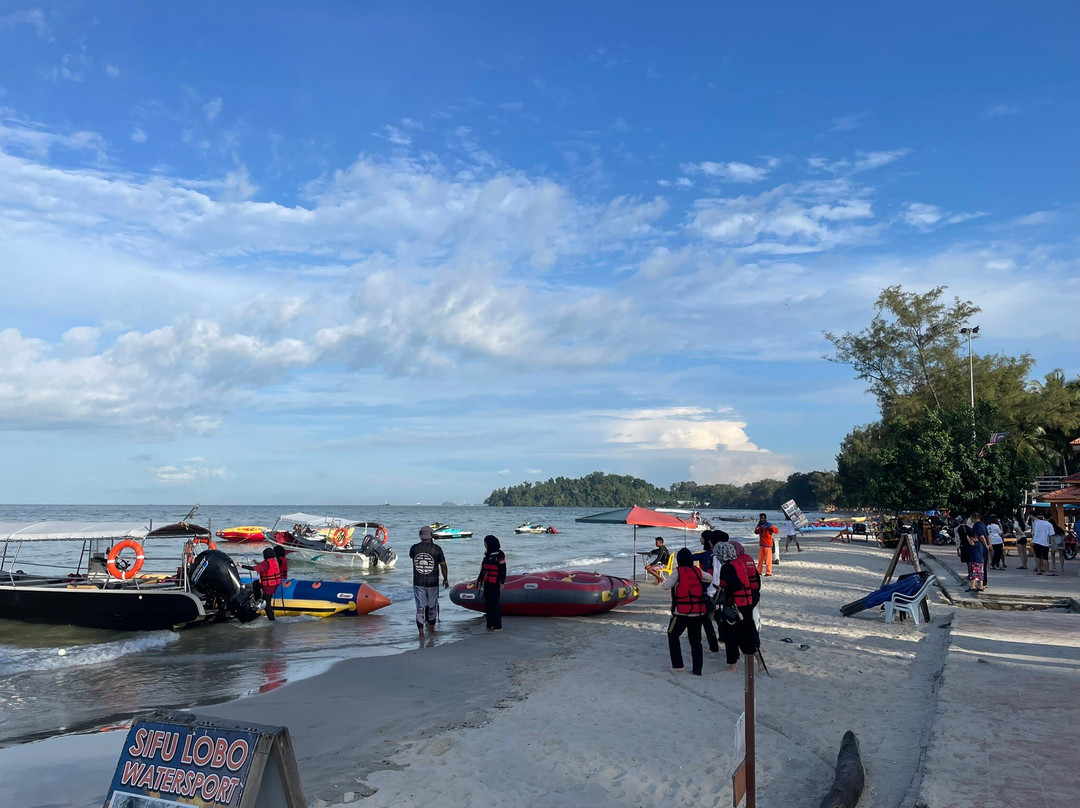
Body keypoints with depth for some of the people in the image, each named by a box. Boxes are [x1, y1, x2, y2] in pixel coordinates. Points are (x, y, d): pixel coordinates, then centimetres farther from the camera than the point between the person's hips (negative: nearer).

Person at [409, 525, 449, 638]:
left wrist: (422, 543, 16)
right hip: (432, 583, -1)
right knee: (432, 606, 15)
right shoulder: (436, 549, -8)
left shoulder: (414, 548, -5)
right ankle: (431, 630, 26)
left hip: (418, 583, 1)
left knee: (420, 607, 6)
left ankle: (421, 633, 4)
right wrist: (445, 579, 11)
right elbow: (443, 565, -3)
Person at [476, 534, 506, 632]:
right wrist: (479, 579, 21)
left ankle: (497, 626, -3)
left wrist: (502, 583, -14)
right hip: (487, 583, 8)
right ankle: (490, 624, 16)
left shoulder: (499, 554, -10)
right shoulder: (487, 553, 14)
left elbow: (503, 569, -11)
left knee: (495, 603, -7)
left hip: (495, 583, -8)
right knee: (487, 604, 9)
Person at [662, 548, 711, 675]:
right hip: (699, 611, 5)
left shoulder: (678, 571, -8)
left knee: (673, 636, 12)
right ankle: (697, 669, 13)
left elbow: (666, 586, -10)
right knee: (695, 639, 14)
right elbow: (711, 578, 21)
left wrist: (671, 578, 8)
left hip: (683, 612, -5)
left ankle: (677, 666, 6)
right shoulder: (697, 571, 7)